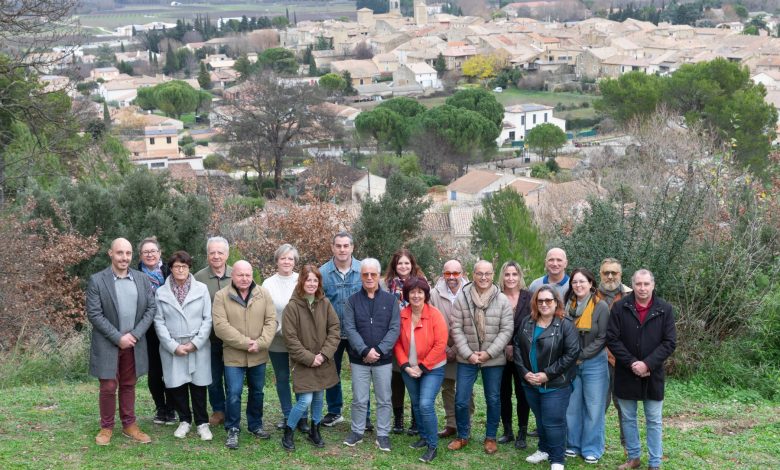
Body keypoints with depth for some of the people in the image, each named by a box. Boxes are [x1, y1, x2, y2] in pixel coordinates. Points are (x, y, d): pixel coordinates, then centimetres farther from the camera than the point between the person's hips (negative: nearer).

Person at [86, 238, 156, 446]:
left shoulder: (142, 279, 2)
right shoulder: (97, 281, -9)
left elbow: (151, 308, 2)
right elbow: (94, 314, -12)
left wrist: (135, 334, -10)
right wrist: (118, 337, -15)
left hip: (134, 343, 3)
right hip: (107, 344, -3)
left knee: (128, 385, 13)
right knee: (108, 387, 2)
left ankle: (129, 424, 24)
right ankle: (106, 427, 17)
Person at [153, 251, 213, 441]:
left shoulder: (202, 289, 1)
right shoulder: (161, 292, 3)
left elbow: (208, 319, -1)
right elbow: (159, 322, 0)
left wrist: (195, 343, -9)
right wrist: (173, 346, -10)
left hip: (198, 347, -1)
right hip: (172, 349, 1)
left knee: (198, 385, 2)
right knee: (178, 386, 5)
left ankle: (202, 423, 13)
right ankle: (184, 421, 20)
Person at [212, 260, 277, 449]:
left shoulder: (263, 294, 1)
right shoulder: (221, 296, -8)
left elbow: (271, 321, -2)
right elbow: (221, 325, -15)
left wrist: (260, 343, -17)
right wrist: (245, 343, -20)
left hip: (258, 356, 3)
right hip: (233, 355, -3)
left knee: (257, 391, 15)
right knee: (234, 393, -4)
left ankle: (255, 425, 32)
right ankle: (232, 430, 12)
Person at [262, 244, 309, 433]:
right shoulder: (269, 284, 2)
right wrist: (281, 330, -12)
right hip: (278, 340, 2)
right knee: (282, 378, 11)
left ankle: (302, 417, 10)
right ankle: (287, 416, 24)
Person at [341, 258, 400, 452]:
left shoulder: (390, 300, 1)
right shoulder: (353, 300, 1)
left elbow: (394, 328, -5)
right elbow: (349, 328, -6)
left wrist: (379, 350, -15)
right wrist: (365, 351, -17)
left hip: (384, 359, 0)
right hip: (359, 359, 0)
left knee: (384, 399, 7)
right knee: (359, 400, 7)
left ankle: (383, 435, 18)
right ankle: (357, 432, 21)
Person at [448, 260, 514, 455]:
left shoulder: (502, 300, -3)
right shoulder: (462, 298, -3)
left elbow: (507, 330, -6)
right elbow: (456, 328, -4)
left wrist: (489, 353, -13)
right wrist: (468, 353, -12)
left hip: (494, 359, 0)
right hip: (467, 359, 0)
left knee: (493, 400, 9)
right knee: (461, 401, 2)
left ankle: (490, 437, 26)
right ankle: (462, 436, 22)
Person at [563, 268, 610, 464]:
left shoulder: (601, 307, -8)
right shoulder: (567, 305, 2)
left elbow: (602, 338, -10)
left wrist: (581, 356, -12)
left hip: (594, 363, -3)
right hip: (570, 364, 3)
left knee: (593, 408, 3)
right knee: (572, 406, 9)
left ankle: (591, 449, 14)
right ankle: (573, 444, 22)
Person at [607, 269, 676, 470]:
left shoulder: (664, 309, -5)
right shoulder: (620, 307, -5)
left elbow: (669, 342, -6)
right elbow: (612, 339, -6)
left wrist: (647, 364, -16)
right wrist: (631, 363, -15)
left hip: (653, 375, -1)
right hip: (626, 373, 1)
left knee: (654, 421, 7)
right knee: (628, 419, 12)